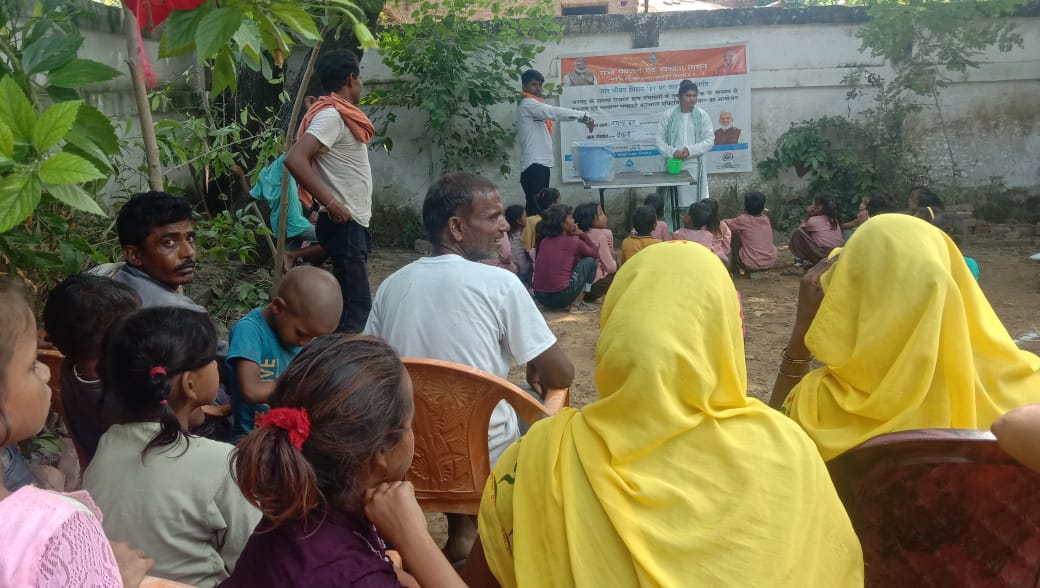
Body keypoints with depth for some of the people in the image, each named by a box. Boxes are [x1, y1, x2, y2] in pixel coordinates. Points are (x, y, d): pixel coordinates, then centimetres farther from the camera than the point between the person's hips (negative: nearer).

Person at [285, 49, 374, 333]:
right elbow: (295, 159, -27)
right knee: (356, 305, -11)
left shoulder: (340, 114, 14)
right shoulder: (331, 115, -15)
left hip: (353, 223, 10)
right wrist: (330, 203, -24)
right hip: (343, 224, -10)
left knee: (354, 301, 14)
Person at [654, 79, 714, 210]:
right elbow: (659, 140, 1)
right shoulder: (667, 115, 0)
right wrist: (672, 152, -16)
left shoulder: (702, 115, 2)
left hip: (694, 166, 1)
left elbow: (709, 140, -1)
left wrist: (690, 150, -16)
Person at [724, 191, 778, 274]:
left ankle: (735, 270, 21)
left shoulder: (743, 220, -9)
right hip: (770, 263, 4)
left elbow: (725, 224, 7)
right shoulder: (766, 219, 5)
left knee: (735, 235, 14)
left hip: (751, 264, -4)